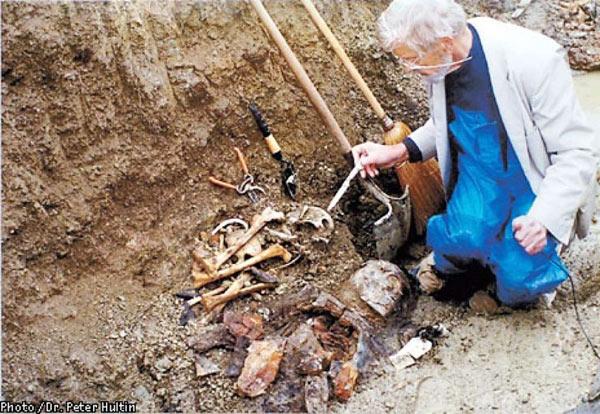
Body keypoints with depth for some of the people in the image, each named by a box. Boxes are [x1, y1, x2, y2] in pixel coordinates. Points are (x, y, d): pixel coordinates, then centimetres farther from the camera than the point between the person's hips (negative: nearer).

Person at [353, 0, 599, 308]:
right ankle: (448, 261, 8)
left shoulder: (534, 60, -27)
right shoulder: (437, 62, -8)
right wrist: (400, 152, -4)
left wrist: (544, 217, -29)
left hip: (535, 182, -3)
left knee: (519, 277, -22)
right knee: (467, 235, -28)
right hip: (477, 172, 4)